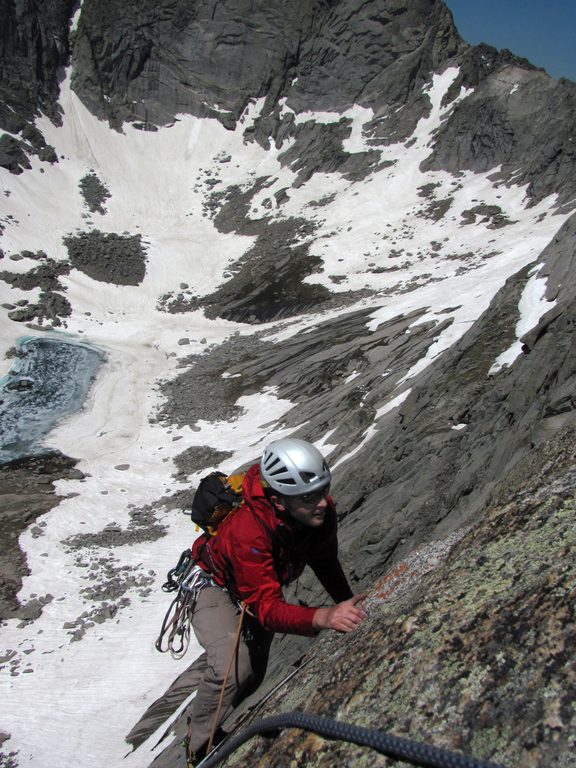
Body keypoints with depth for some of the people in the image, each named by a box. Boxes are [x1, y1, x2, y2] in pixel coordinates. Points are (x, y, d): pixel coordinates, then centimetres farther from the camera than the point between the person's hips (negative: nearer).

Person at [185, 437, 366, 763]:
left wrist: (348, 603, -13)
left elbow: (326, 563, -7)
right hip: (217, 587, -6)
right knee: (233, 668, -29)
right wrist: (323, 617, -63)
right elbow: (267, 608, -48)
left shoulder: (322, 510, -28)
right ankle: (201, 751, -1)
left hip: (261, 587, 6)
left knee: (254, 675, 20)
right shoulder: (248, 530, -46)